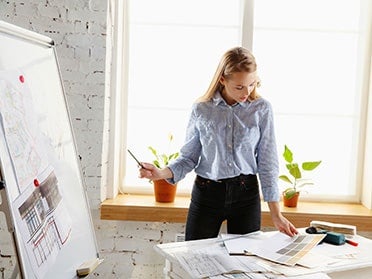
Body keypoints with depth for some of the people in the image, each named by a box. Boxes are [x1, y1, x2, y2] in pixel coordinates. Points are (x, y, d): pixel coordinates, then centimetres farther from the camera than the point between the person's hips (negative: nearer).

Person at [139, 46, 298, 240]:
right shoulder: (201, 110, -3)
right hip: (206, 194, 0)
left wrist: (276, 215, -3)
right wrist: (162, 174, -16)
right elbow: (188, 158, 3)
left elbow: (267, 163, -1)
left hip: (245, 194, 1)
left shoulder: (261, 109, -2)